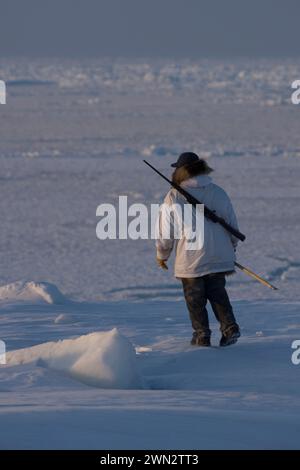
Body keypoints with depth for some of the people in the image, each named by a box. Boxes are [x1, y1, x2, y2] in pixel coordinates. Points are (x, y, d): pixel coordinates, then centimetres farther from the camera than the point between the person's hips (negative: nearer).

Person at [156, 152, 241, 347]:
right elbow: (232, 224, 11)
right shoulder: (219, 192, 4)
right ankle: (230, 327, -2)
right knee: (217, 292, 14)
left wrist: (162, 255, 11)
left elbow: (166, 229, -3)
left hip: (190, 259, -3)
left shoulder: (175, 196, -8)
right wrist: (232, 248, 27)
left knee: (195, 298, 9)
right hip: (218, 257, 3)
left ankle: (202, 335, 9)